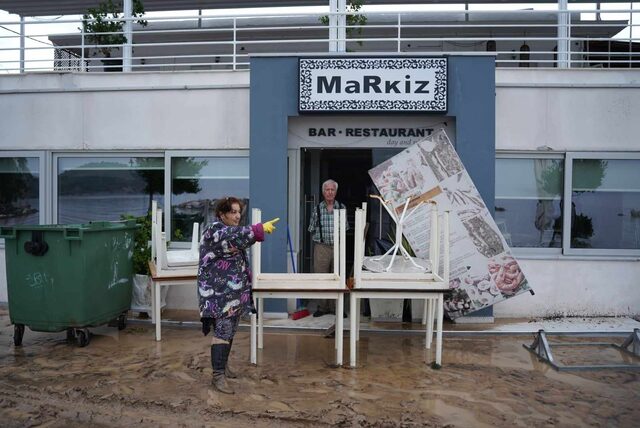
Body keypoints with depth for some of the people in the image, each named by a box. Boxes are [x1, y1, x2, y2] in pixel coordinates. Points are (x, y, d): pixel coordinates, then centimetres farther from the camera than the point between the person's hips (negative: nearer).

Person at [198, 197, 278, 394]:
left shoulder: (232, 230, 16)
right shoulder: (214, 229, -14)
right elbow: (235, 236, -34)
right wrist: (260, 229, -37)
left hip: (235, 291, 9)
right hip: (219, 292, -9)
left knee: (229, 330, 15)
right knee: (222, 331, -11)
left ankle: (222, 365, 29)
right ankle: (218, 375, -6)